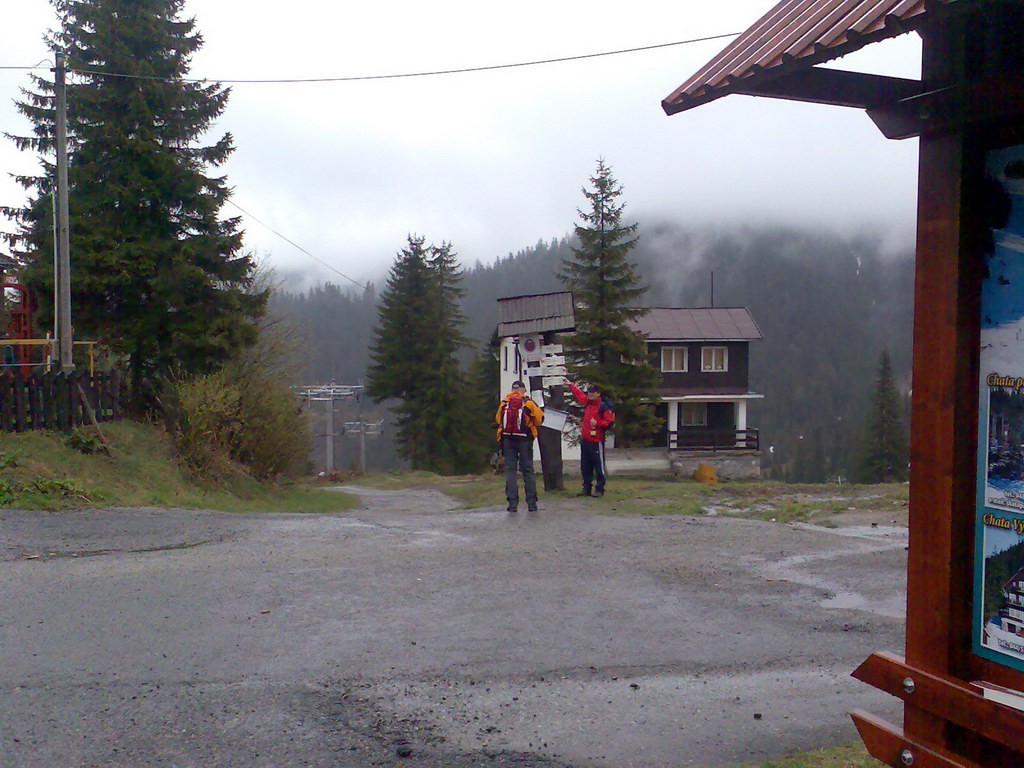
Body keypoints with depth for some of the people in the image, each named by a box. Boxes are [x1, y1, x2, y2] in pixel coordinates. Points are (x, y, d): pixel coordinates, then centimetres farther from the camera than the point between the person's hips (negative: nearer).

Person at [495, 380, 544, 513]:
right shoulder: (528, 402, -4)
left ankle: (512, 503, -2)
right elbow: (539, 419, -2)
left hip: (507, 440, 2)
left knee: (510, 470, 5)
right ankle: (531, 503, 4)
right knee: (528, 470, 6)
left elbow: (498, 420, 14)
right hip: (525, 440, -1)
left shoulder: (504, 402, 4)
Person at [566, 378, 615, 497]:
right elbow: (579, 394, 32)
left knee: (599, 466, -4)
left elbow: (610, 422, -13)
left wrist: (597, 423, -21)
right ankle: (586, 488, 20)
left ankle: (599, 489, 0)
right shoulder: (587, 403, 13)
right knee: (585, 467, 12)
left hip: (596, 441, -8)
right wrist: (570, 384, 39)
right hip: (584, 439, 8)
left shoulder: (603, 407, -9)